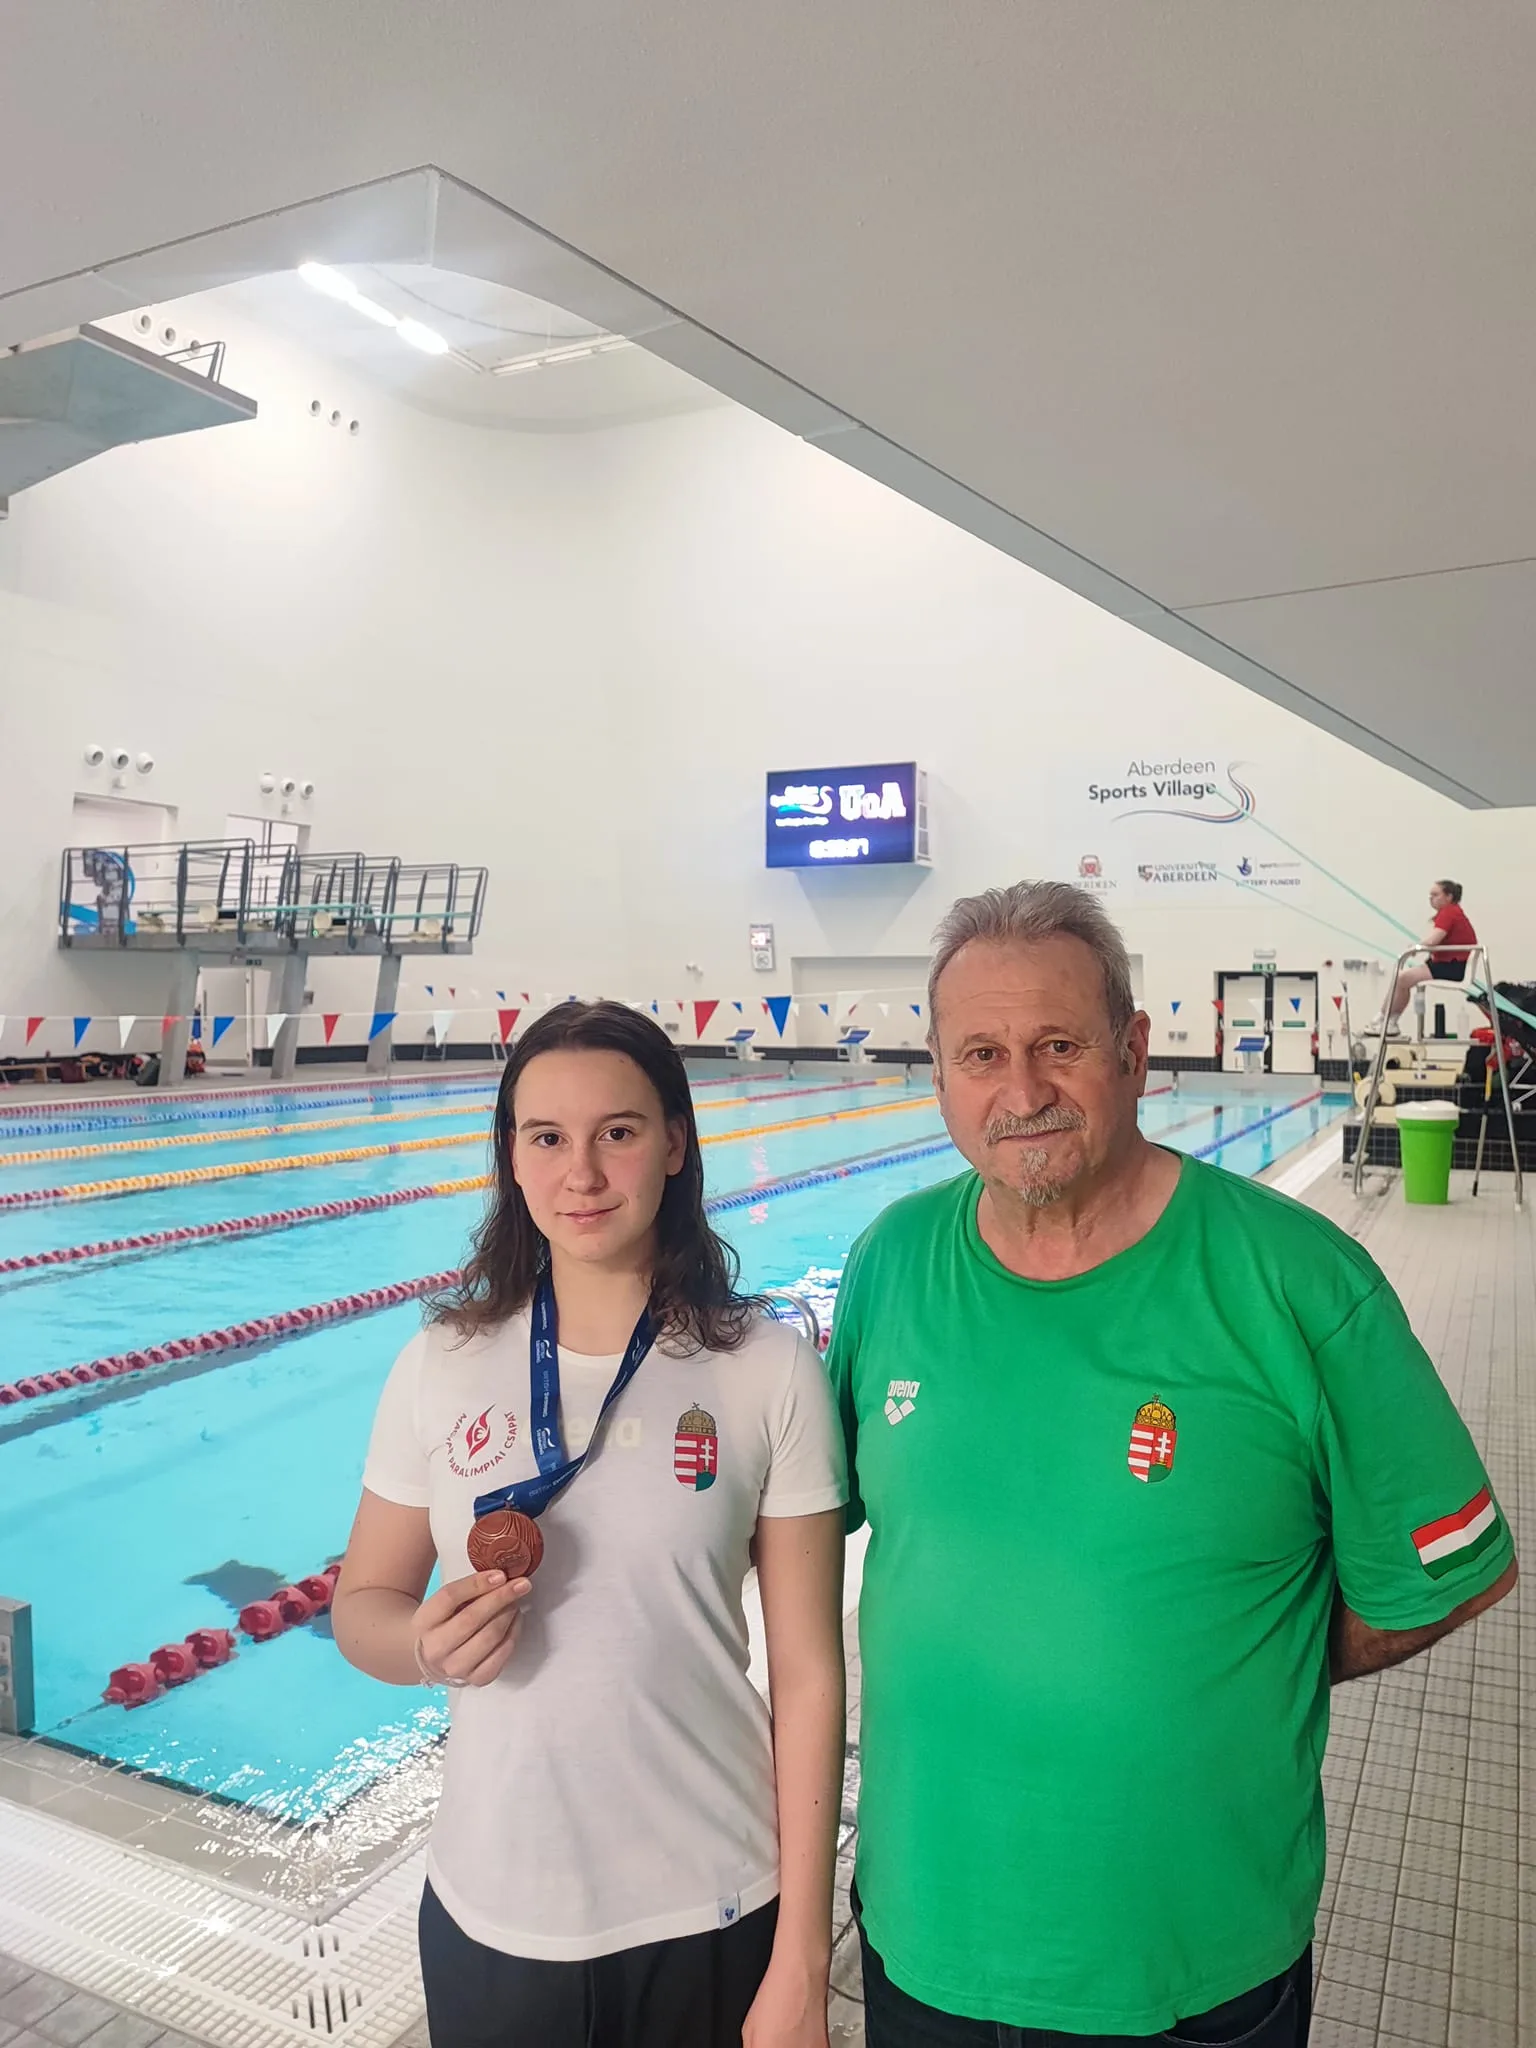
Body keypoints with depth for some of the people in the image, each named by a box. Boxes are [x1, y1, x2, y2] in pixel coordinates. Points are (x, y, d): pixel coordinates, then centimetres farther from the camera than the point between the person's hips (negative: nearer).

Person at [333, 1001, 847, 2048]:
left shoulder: (769, 1372, -13)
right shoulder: (440, 1366, -6)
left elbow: (809, 1674, -8)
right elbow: (362, 1602, 5)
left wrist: (802, 1964, -6)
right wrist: (425, 1641, -18)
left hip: (708, 1921, -2)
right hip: (487, 1913, 3)